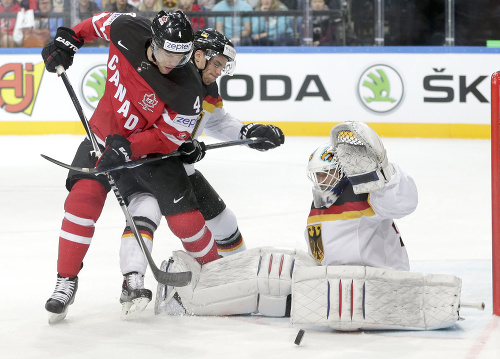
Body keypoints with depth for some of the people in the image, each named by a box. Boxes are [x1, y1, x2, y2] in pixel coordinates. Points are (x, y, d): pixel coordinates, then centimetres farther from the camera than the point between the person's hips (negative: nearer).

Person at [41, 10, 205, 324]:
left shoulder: (187, 91, -30)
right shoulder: (128, 30, -21)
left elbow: (168, 139, -24)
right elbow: (99, 22, 3)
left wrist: (127, 149, -35)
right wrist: (67, 41, -2)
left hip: (151, 149, -2)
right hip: (104, 131, 2)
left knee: (184, 218, -4)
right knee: (84, 197, -17)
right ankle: (66, 282, -8)